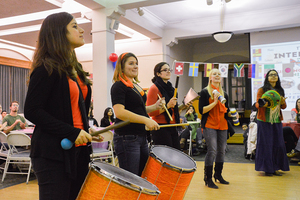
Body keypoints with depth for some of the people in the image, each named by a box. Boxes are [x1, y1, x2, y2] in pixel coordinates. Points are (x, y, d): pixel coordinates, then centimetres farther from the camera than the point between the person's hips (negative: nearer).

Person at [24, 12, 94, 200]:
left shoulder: (74, 68, 15)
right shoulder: (47, 68, -9)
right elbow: (32, 111, -15)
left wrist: (85, 132, 8)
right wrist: (72, 133, -19)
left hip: (78, 149, 8)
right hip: (54, 152, -8)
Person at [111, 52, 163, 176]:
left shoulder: (136, 86, 16)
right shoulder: (119, 86, -10)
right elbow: (119, 112, -23)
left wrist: (155, 107, 8)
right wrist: (145, 120, -28)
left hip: (141, 137, 9)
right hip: (127, 138, -9)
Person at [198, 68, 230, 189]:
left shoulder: (224, 94, 17)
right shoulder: (205, 92, 0)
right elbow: (202, 110, -9)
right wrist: (214, 102, -17)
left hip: (222, 126, 6)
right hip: (209, 125, -6)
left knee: (221, 151, 8)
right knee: (212, 150, -13)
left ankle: (218, 175, 23)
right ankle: (208, 178, -3)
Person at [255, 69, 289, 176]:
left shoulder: (280, 90, 14)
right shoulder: (262, 90, 1)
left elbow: (284, 106, 16)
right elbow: (257, 104, -3)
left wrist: (283, 102, -7)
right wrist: (263, 104, -25)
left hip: (277, 121, 5)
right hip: (265, 120, -4)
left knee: (278, 144, 3)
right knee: (266, 144, -3)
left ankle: (275, 168, 14)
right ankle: (267, 168, 5)